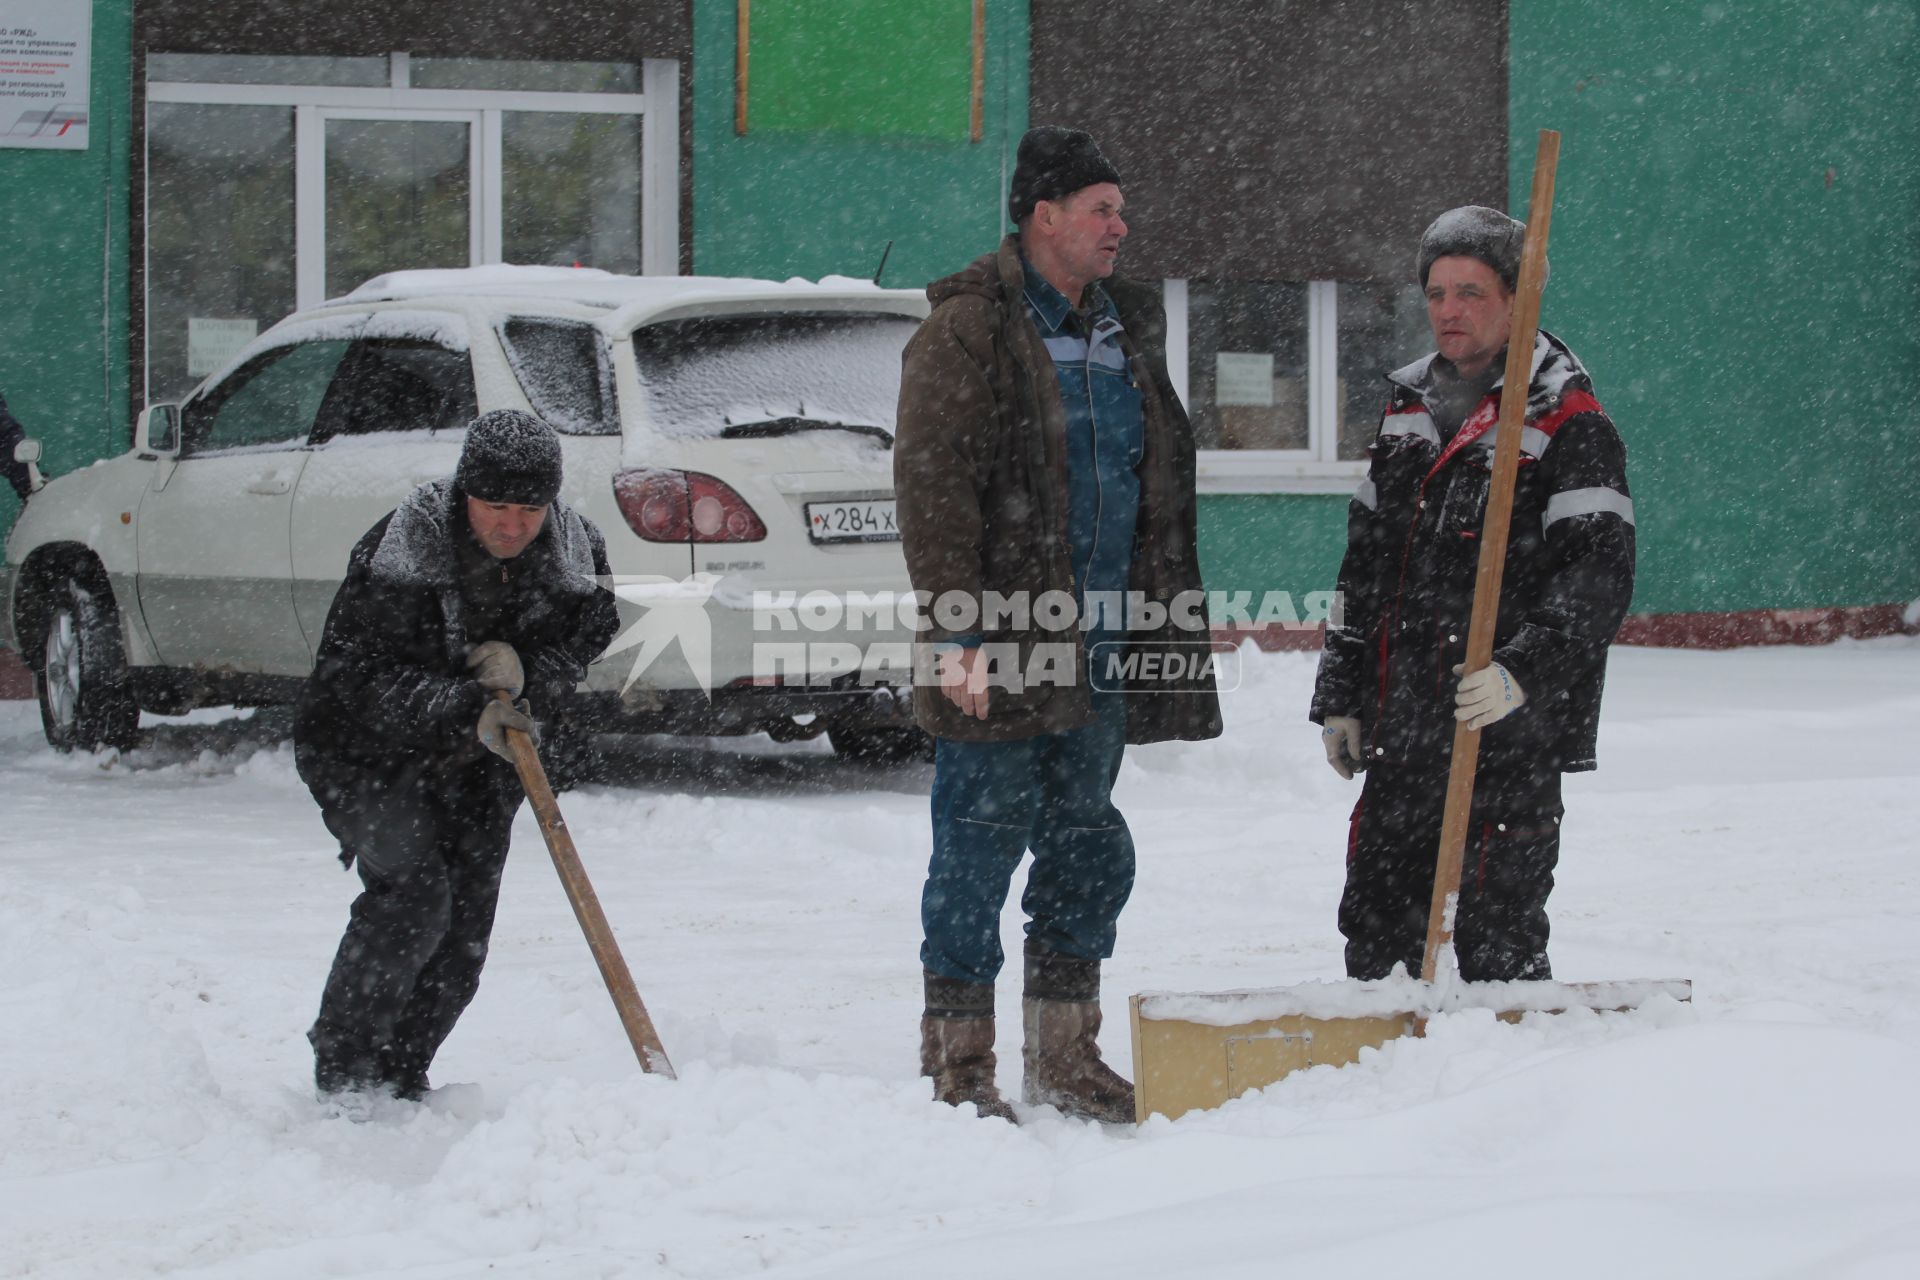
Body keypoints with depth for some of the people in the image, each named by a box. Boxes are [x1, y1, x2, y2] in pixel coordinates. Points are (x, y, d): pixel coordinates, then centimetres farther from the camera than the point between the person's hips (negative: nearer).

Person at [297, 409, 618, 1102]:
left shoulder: (579, 552, -11)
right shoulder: (397, 553, -26)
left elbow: (588, 640, -1)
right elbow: (357, 678, -25)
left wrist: (528, 671, -24)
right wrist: (465, 709, -37)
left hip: (477, 762, 5)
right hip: (365, 752, -5)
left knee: (462, 939, -1)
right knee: (414, 891, -24)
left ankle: (401, 1079, 16)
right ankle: (343, 1064, -9)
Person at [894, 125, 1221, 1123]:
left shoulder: (1127, 329, 16)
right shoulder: (968, 329, -9)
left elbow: (1159, 489, 24)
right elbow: (931, 487, -15)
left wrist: (1158, 616, 19)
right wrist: (959, 635, -21)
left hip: (1100, 653, 8)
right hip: (1000, 651, -8)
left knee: (1088, 846, 12)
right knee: (981, 845, -2)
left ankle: (1063, 1056, 23)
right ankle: (956, 1068, 6)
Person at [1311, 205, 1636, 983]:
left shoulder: (1568, 423, -6)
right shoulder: (1406, 409, 15)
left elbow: (1600, 571, -14)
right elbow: (1365, 563, 21)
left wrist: (1524, 673, -27)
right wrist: (1340, 696, 18)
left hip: (1511, 737, -7)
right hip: (1401, 730, 7)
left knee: (1498, 945, -5)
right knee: (1375, 932, 10)